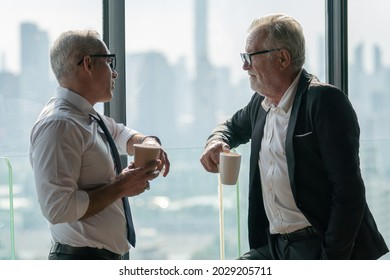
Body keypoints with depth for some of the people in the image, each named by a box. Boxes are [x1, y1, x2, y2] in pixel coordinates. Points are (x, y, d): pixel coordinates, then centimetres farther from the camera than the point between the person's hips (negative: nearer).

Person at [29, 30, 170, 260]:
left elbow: (122, 135, 30)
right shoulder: (58, 124, -21)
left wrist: (149, 142, 8)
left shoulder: (91, 118, 8)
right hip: (82, 258, -9)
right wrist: (120, 187, -18)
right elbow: (58, 208, -28)